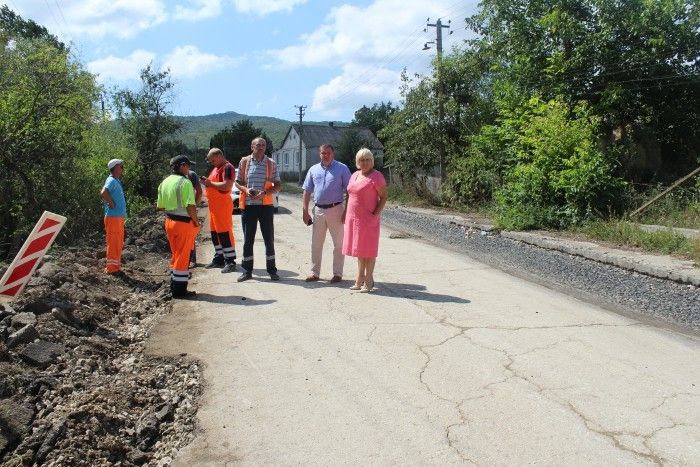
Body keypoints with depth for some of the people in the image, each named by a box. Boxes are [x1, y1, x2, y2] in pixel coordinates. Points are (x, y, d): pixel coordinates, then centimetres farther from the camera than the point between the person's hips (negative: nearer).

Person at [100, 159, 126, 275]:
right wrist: (112, 204, -20)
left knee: (118, 243, 15)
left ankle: (116, 265, 24)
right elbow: (103, 193, -33)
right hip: (113, 217, -10)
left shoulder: (116, 181, 15)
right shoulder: (111, 181, -15)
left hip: (119, 217, 10)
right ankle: (111, 268, 2)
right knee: (113, 243, -4)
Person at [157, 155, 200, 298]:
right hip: (184, 223, -8)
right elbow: (190, 206, -22)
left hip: (169, 221, 8)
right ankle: (180, 290, 9)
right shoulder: (185, 182, -16)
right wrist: (196, 221, -10)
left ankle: (174, 286, 27)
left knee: (175, 254, 19)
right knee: (183, 256, 2)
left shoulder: (165, 182, 9)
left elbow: (160, 206, 11)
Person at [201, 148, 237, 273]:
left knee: (225, 233, -8)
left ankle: (230, 261, -4)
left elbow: (226, 186, -24)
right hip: (213, 205, 10)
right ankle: (219, 259, 22)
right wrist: (207, 181, 7)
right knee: (215, 233, 13)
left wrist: (211, 183, -15)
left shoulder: (228, 167, -12)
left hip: (223, 204, -10)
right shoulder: (216, 168, 19)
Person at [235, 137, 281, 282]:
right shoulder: (244, 162, 5)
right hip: (248, 205, 1)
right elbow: (238, 182, 11)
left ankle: (272, 270, 14)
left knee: (269, 239, 4)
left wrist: (265, 192, -14)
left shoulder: (271, 164, 3)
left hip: (266, 205, -1)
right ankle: (246, 271, 15)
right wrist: (246, 190, -11)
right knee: (247, 240, 6)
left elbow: (278, 185, 3)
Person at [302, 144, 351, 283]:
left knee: (339, 243, 3)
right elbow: (307, 191, 10)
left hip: (335, 209, -4)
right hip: (318, 210, 4)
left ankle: (337, 273, 13)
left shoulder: (342, 168, -2)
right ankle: (315, 272, 20)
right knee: (316, 243, 9)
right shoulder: (313, 170, 9)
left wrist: (347, 211, -11)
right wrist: (305, 212, 3)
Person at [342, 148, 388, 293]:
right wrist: (347, 215, 13)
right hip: (353, 218, 7)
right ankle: (360, 278, 24)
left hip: (368, 219, -7)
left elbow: (383, 197, -12)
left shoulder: (376, 176, -10)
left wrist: (376, 214, -19)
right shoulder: (354, 175, 13)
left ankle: (368, 280, 9)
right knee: (359, 249, 14)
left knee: (368, 250, -1)